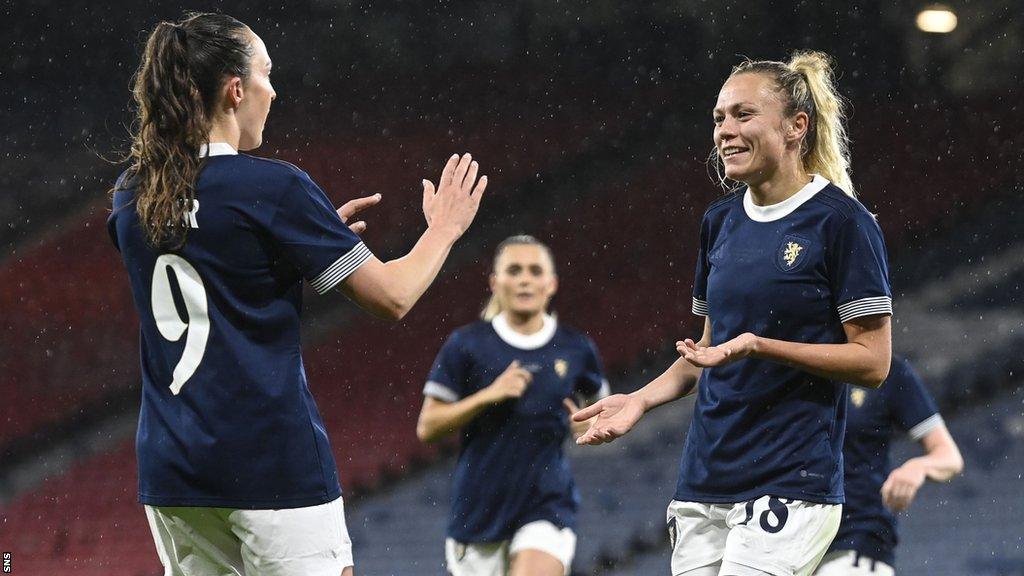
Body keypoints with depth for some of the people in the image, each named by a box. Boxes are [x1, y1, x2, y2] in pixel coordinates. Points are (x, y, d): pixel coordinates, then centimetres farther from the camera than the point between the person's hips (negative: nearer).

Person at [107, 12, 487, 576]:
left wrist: (323, 231, 29)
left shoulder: (130, 195, 8)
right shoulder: (273, 187, -10)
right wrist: (444, 229, 13)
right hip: (273, 466, -6)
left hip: (168, 466, 6)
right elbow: (392, 296, -6)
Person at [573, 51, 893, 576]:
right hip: (704, 483, 7)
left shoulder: (840, 221, -8)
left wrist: (760, 346, -20)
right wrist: (642, 399, 6)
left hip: (789, 487, -7)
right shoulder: (721, 221, 13)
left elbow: (872, 362, -10)